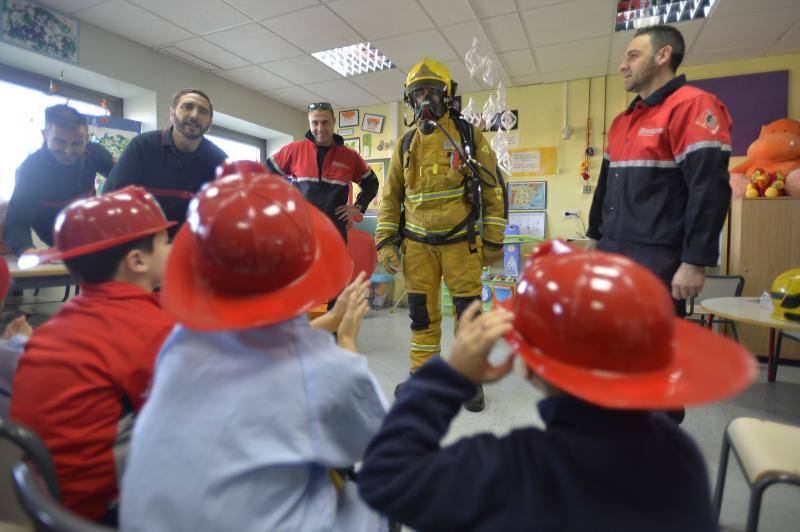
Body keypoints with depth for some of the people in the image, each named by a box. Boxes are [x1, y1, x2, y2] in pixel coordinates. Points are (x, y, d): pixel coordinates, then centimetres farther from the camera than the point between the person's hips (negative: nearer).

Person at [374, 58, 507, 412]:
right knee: (422, 312, 8)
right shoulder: (406, 144, 10)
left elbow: (493, 188, 1)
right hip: (417, 243, 3)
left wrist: (494, 240, -2)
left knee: (468, 311, 3)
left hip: (460, 241, -2)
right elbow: (391, 195, 11)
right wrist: (385, 241, 3)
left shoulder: (469, 136, 1)